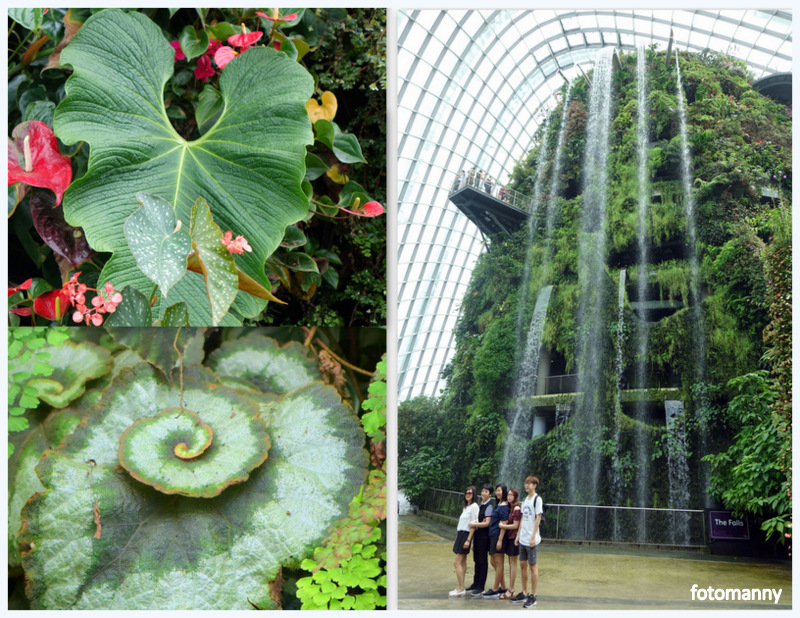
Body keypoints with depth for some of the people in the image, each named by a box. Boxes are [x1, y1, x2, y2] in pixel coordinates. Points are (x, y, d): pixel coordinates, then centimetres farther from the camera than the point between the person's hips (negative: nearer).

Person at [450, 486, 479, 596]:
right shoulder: (466, 506, 16)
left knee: (457, 562, -11)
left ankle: (461, 588, -8)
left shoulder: (474, 506, -12)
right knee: (462, 561, 10)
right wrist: (457, 538, 16)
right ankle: (461, 587, 14)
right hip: (460, 534, 9)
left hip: (466, 534, -9)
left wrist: (468, 540, -20)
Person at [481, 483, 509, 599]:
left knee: (498, 563, -3)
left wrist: (500, 540, -20)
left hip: (499, 536, -10)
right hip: (493, 536, 10)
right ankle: (503, 588, 21)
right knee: (494, 562, 14)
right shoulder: (498, 505, 16)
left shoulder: (504, 506, -13)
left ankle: (495, 590, 2)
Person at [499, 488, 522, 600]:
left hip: (514, 537, -9)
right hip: (509, 537, 9)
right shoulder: (510, 508, 13)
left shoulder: (517, 509, -14)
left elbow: (515, 525, -16)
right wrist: (503, 524, 1)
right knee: (510, 563, 10)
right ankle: (510, 589, 15)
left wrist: (503, 526, -11)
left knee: (513, 563, -4)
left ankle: (511, 591, -1)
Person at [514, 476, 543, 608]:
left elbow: (538, 518, -13)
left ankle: (533, 596, 3)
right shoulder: (525, 500, 15)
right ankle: (524, 593, 20)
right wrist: (518, 535, 13)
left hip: (531, 539, -8)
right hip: (523, 538, 8)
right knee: (523, 565, 11)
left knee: (533, 566, -2)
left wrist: (533, 537, -17)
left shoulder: (537, 499, -9)